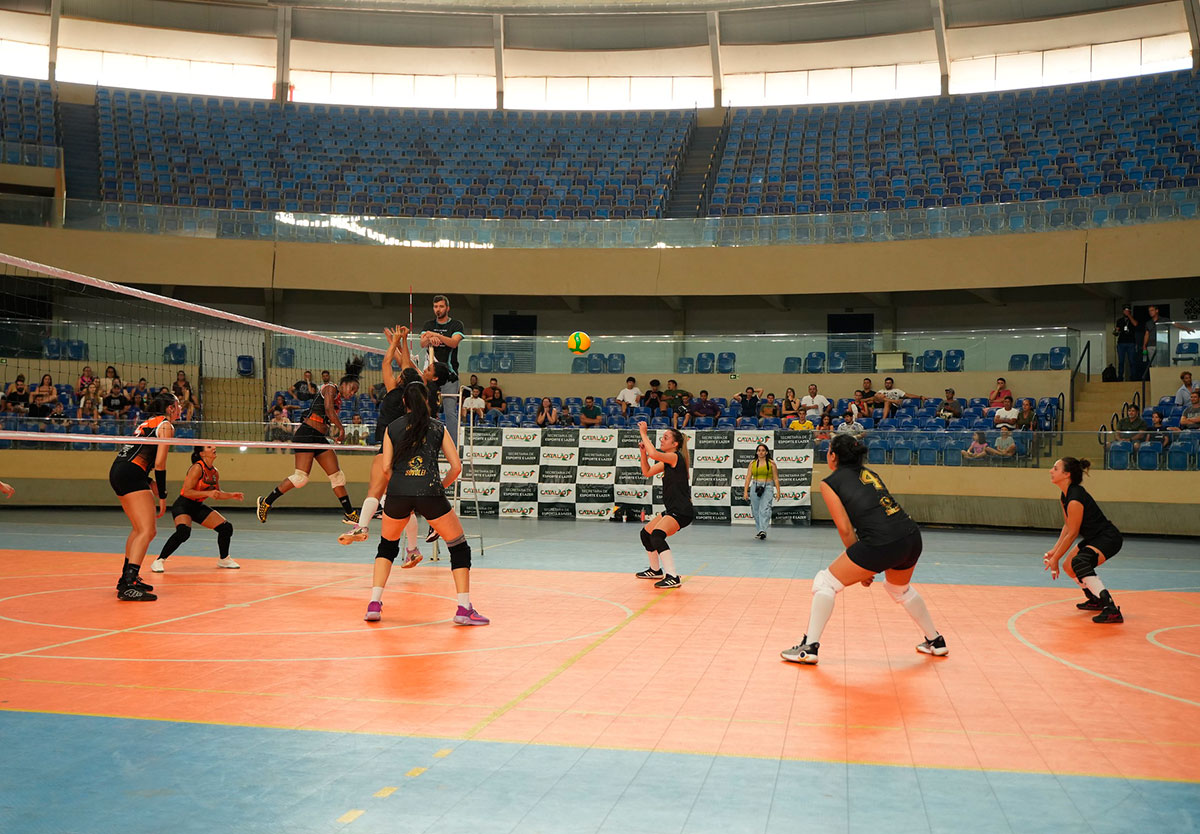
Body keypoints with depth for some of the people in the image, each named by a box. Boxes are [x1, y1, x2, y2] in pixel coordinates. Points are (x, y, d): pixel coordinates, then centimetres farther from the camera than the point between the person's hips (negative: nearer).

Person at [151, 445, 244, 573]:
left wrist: (232, 495, 4)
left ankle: (223, 559, 25)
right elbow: (186, 492, -23)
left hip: (198, 507, 8)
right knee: (183, 532, -33)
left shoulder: (214, 472, 4)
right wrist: (207, 493, -30)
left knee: (226, 528, 2)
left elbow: (217, 494, 18)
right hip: (183, 505, -8)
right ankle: (159, 561, -19)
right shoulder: (197, 468, -19)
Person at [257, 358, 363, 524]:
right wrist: (341, 429, -11)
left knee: (337, 476, 6)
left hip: (320, 438, 9)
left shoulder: (338, 401, 23)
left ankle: (349, 514, 11)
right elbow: (329, 410, -16)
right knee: (301, 477, -16)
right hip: (306, 433, -9)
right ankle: (266, 502, -3)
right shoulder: (330, 388, -2)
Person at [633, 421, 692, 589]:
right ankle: (655, 570, 38)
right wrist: (643, 452, 8)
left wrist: (644, 434, -19)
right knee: (646, 533, 21)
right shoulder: (667, 461, 14)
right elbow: (647, 472, 21)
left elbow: (654, 454, -31)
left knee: (657, 535, -29)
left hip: (682, 511, -11)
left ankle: (673, 577, -30)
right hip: (672, 509, 11)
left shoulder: (675, 457, -14)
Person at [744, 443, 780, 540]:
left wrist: (778, 491, -2)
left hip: (767, 488, -3)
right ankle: (758, 531, 20)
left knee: (764, 509, -17)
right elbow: (748, 477, 6)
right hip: (755, 488, 3)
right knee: (756, 511, 7)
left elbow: (775, 478, 4)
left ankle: (763, 531, -26)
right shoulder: (752, 463, 9)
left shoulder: (771, 463, 3)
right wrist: (745, 491, -1)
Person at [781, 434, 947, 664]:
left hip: (883, 542, -7)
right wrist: (865, 564, 25)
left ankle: (809, 647, 5)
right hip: (912, 536, 7)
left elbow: (845, 529, 2)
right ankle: (935, 640, 45)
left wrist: (860, 569, 11)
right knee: (900, 589, 35)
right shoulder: (868, 473, 24)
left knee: (825, 582, 9)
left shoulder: (830, 482, 7)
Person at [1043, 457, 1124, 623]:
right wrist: (1054, 550, 7)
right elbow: (1067, 526, 13)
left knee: (1079, 563, -34)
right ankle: (1095, 600, 43)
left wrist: (1055, 559, -11)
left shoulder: (1075, 499, -27)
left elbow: (1072, 534, -20)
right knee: (1068, 567, 20)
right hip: (1093, 538, 11)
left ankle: (1112, 610, -36)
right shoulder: (1065, 496, 3)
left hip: (1108, 538, -11)